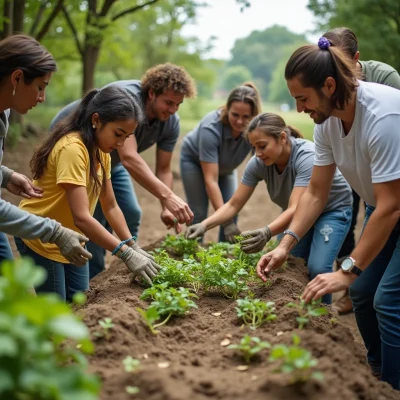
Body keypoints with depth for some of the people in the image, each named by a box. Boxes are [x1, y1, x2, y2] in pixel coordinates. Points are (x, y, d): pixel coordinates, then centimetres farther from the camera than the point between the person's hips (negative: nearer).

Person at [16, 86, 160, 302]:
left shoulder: (101, 150, -1)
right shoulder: (72, 148, -29)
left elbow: (110, 207, 0)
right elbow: (81, 218, -35)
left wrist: (134, 247, -10)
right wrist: (126, 253, -37)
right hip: (41, 239, -8)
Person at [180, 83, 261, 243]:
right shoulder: (211, 128, -40)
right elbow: (210, 180, -40)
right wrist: (226, 222, -45)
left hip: (226, 166, 4)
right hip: (194, 160, -4)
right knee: (199, 213, -8)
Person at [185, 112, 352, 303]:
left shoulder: (307, 157, -36)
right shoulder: (258, 163, -21)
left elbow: (296, 209, -44)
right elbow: (234, 204, -16)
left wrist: (267, 233, -62)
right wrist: (204, 225, -32)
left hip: (332, 209, -5)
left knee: (317, 268, -21)